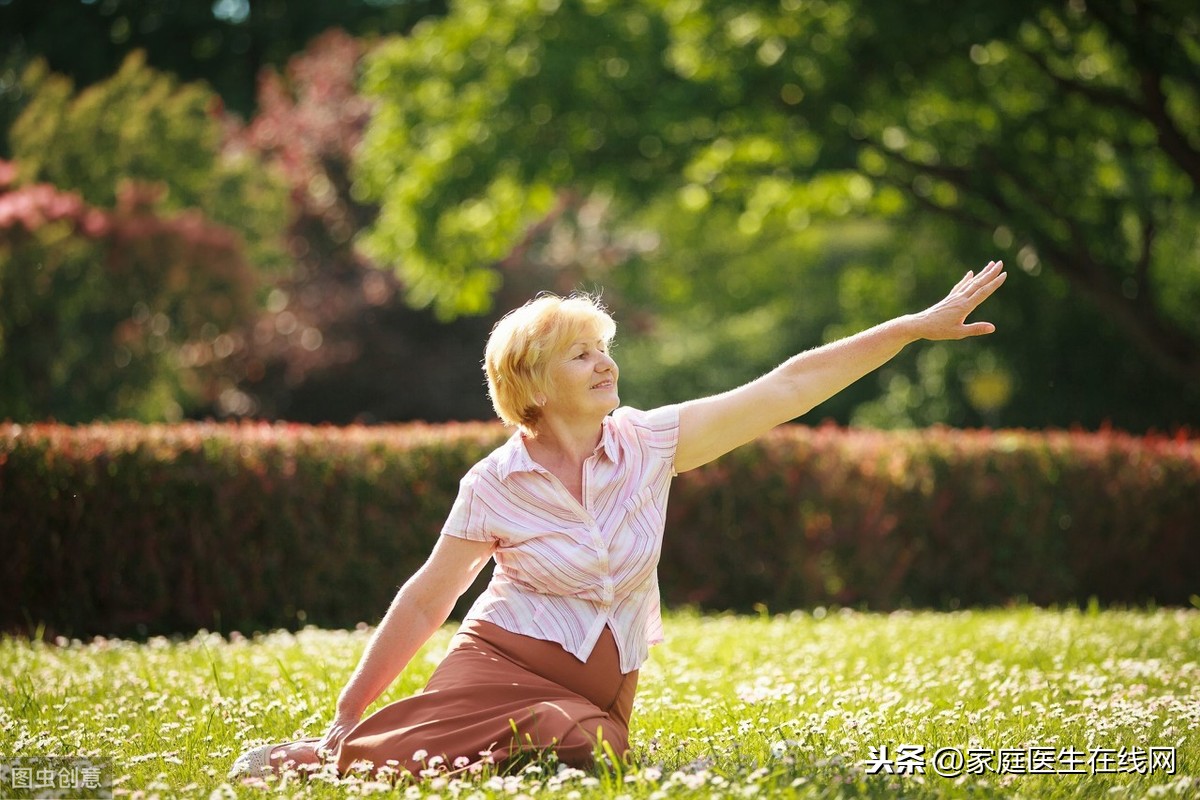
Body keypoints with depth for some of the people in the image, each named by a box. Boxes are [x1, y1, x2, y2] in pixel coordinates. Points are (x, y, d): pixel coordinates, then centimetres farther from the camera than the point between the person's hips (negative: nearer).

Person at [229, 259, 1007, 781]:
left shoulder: (648, 444, -1)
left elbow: (787, 389, -4)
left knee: (581, 751, -34)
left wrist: (919, 326, -7)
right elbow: (424, 602, 3)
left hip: (597, 690, 3)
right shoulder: (494, 486, -4)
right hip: (504, 660, -3)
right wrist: (349, 710, 2)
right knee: (394, 754, -30)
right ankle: (318, 756, 4)